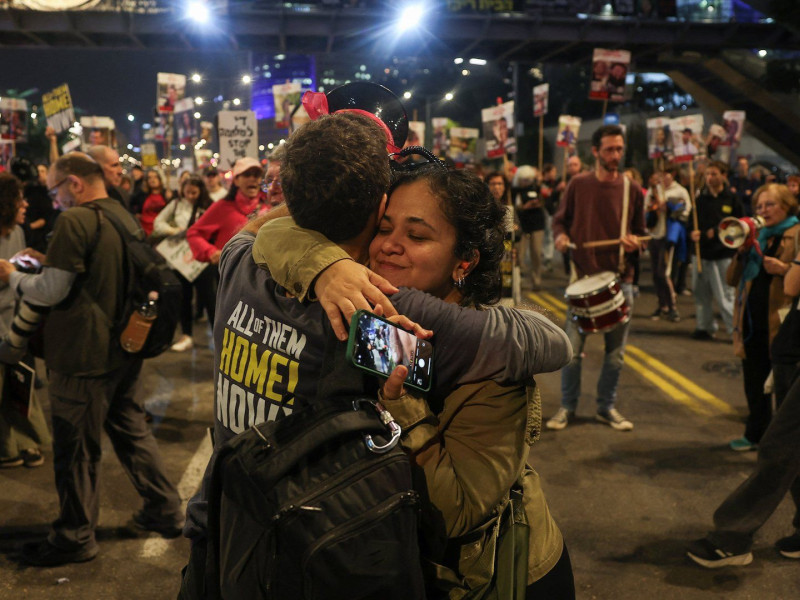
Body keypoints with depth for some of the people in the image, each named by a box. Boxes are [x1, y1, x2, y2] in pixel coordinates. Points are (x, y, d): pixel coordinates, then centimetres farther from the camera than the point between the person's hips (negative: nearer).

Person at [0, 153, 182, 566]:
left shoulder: (76, 221, -18)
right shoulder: (125, 217, 8)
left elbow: (52, 291, -17)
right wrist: (48, 265, 19)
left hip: (85, 354, -8)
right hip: (125, 348, 8)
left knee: (76, 446, 5)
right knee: (129, 426, 20)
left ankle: (74, 538, 19)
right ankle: (165, 509, 28)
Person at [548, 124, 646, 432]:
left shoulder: (633, 191, 3)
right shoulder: (578, 184, 1)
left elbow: (640, 233, 12)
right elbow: (560, 219, 11)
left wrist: (634, 242, -11)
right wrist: (560, 235, -10)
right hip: (583, 277, -1)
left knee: (615, 351, 8)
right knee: (572, 348, 0)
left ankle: (607, 406, 24)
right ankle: (567, 406, 17)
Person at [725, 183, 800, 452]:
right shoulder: (756, 236, 16)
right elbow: (733, 279, 13)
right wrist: (741, 253, -2)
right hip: (753, 321, 7)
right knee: (754, 382, 15)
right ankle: (756, 434, 28)